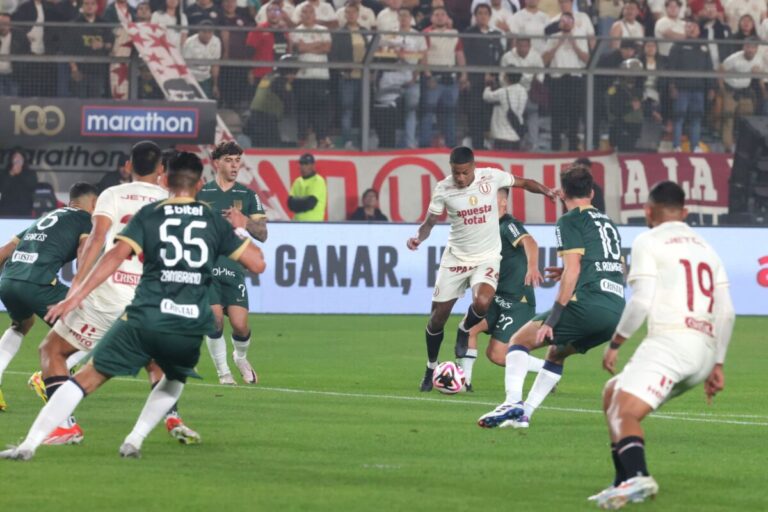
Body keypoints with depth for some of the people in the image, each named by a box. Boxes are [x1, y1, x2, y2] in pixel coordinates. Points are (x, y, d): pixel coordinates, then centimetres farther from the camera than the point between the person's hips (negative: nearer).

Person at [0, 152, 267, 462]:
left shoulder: (149, 215, 7)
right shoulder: (215, 221, 11)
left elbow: (117, 255, -8)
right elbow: (257, 263, 12)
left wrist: (77, 296, -11)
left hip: (145, 319, -2)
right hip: (190, 329, 2)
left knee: (87, 378, 3)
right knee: (174, 382, 33)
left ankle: (29, 445, -7)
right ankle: (134, 441, 17)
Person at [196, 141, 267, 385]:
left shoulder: (248, 195, 9)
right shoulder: (200, 193, 5)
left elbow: (262, 234, 5)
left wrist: (245, 223, -13)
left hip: (234, 267, 1)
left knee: (240, 324, -7)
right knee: (215, 319, -14)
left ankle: (241, 358, 26)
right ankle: (223, 372, 4)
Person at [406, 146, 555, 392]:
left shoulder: (491, 177, -11)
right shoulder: (443, 189, -9)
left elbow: (523, 183, 5)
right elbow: (430, 222, 0)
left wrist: (545, 191, -13)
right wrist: (418, 238, -20)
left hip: (487, 258, -1)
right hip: (456, 257, 1)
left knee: (482, 302, -30)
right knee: (438, 316, 4)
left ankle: (465, 331, 6)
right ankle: (431, 368, 28)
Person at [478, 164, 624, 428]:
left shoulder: (570, 221, 1)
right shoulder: (608, 222, 25)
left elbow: (572, 271, -9)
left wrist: (551, 320, -10)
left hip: (587, 305, -8)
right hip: (617, 312, 8)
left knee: (519, 340, 4)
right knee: (556, 352, 27)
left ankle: (512, 403, -14)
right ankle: (524, 413, 20)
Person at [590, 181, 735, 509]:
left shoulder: (649, 242, 3)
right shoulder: (706, 248, 23)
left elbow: (641, 302, -9)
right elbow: (726, 314, 19)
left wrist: (615, 344, 0)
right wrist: (716, 366, 23)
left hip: (669, 341, -8)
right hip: (704, 352, 8)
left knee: (624, 413, -21)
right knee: (613, 394, 22)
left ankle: (636, 477, -49)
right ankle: (623, 483, 15)